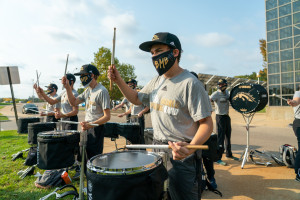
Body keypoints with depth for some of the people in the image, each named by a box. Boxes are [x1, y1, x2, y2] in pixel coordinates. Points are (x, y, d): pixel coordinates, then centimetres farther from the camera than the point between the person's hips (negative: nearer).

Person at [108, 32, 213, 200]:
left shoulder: (190, 83, -19)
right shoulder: (157, 81, 7)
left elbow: (207, 123, -20)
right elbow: (136, 99, 17)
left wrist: (191, 147, -38)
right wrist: (119, 81, 2)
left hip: (180, 155, -7)